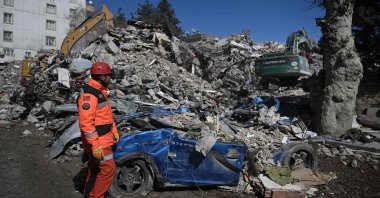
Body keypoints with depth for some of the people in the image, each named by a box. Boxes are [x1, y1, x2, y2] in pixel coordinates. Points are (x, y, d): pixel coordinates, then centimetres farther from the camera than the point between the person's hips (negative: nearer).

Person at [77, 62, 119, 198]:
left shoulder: (100, 92, 12)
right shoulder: (89, 95, -22)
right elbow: (85, 123, -27)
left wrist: (114, 130, 19)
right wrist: (95, 145, -27)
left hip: (103, 139, 10)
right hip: (98, 142, -10)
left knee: (95, 169, 20)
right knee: (108, 168, -6)